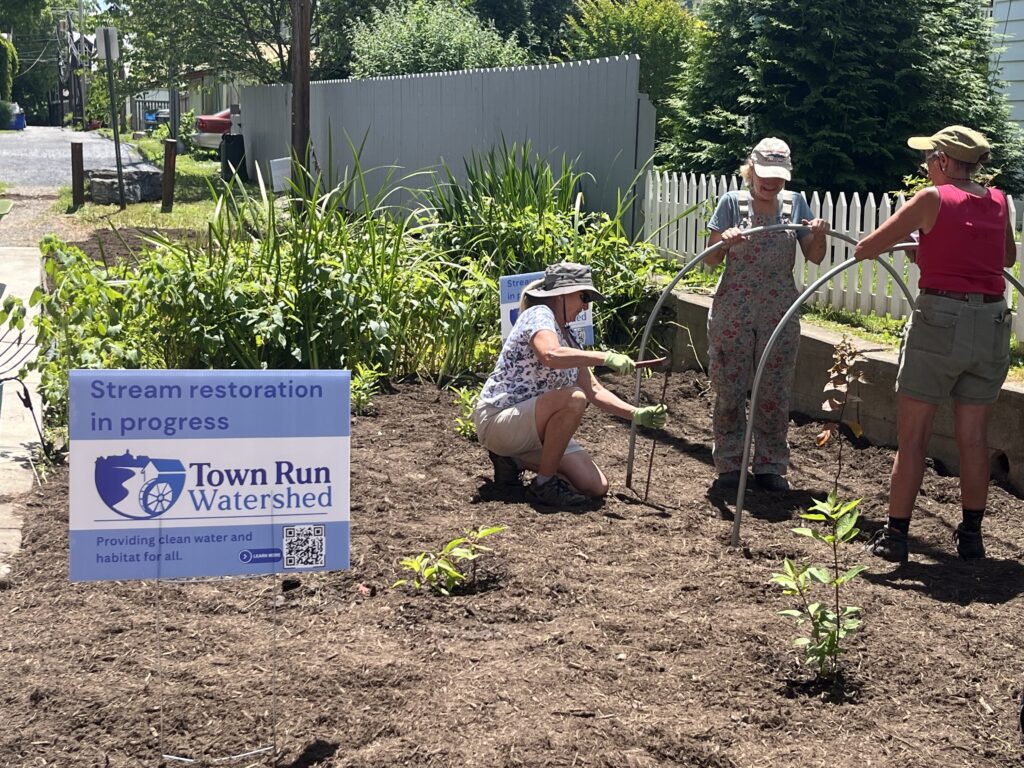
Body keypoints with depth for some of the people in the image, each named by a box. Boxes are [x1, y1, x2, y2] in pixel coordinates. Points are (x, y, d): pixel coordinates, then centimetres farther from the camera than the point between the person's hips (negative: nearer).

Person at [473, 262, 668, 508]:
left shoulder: (567, 337, 15)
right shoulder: (539, 315, -12)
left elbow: (594, 390, 13)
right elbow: (550, 355, -34)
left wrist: (637, 414, 1)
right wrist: (606, 358, -33)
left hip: (534, 429, 9)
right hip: (497, 421, -9)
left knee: (596, 487, -3)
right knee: (573, 399, -33)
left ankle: (514, 459, 13)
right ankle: (544, 484, -19)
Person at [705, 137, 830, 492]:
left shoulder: (795, 203, 7)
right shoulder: (732, 203, 0)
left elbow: (814, 257, 6)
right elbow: (711, 259, -2)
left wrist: (819, 235, -15)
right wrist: (725, 241, -23)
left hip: (779, 315, 2)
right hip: (733, 312, -2)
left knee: (774, 394, 5)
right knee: (729, 391, 2)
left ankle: (770, 466, 16)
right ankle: (729, 463, 13)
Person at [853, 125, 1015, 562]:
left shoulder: (933, 199, -6)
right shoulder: (998, 202, 8)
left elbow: (867, 247, -5)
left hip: (940, 318, -5)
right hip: (992, 324, 5)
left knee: (912, 435, 3)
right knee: (973, 436, 12)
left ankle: (895, 535, 5)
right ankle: (971, 535, 18)